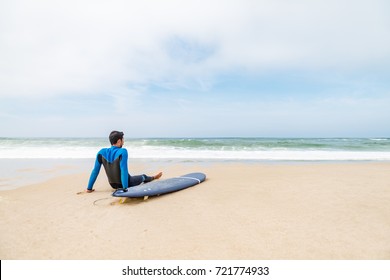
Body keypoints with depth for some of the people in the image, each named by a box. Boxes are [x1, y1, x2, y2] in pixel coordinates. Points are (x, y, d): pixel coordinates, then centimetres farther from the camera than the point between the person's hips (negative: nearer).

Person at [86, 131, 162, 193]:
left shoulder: (102, 152, -13)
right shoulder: (122, 152, -28)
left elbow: (95, 171, -11)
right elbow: (124, 170, -33)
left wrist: (89, 188, -5)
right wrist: (125, 188, -32)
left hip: (113, 185, 4)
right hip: (125, 184, -4)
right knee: (143, 177, 26)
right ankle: (153, 177, 58)